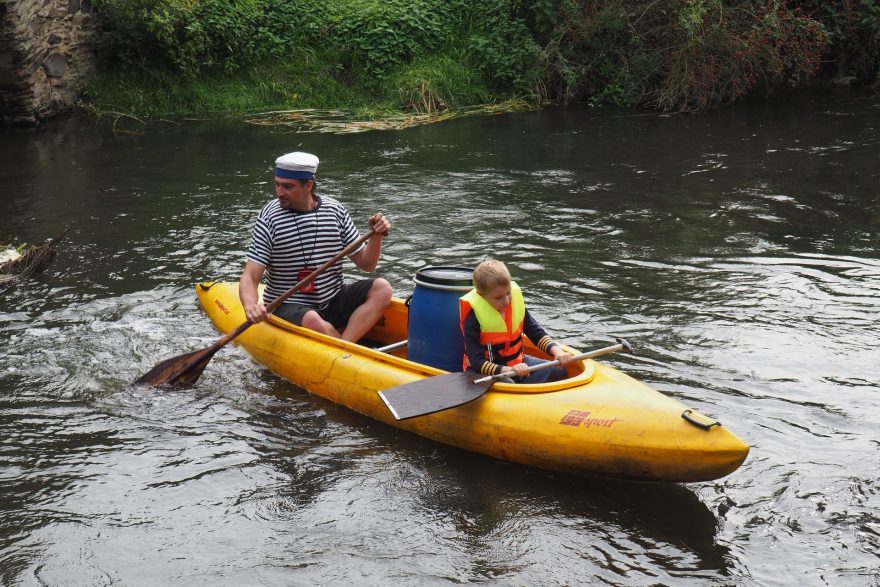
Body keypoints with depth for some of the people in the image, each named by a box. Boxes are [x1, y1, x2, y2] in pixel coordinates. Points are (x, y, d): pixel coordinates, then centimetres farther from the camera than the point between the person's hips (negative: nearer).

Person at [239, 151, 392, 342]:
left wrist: (377, 236, -12)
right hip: (287, 307, -4)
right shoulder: (270, 217, -9)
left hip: (333, 302, 5)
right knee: (312, 321, -37)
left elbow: (366, 264, 8)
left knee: (382, 289, -18)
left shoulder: (335, 210, 1)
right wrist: (250, 306, -33)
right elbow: (250, 278, -12)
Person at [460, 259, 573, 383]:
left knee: (558, 371, -9)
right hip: (484, 373, -6)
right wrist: (508, 370, -39)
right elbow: (476, 361, -24)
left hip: (516, 362, 6)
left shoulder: (516, 303, -3)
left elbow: (536, 333, 4)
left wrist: (556, 351, -15)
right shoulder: (474, 318, -20)